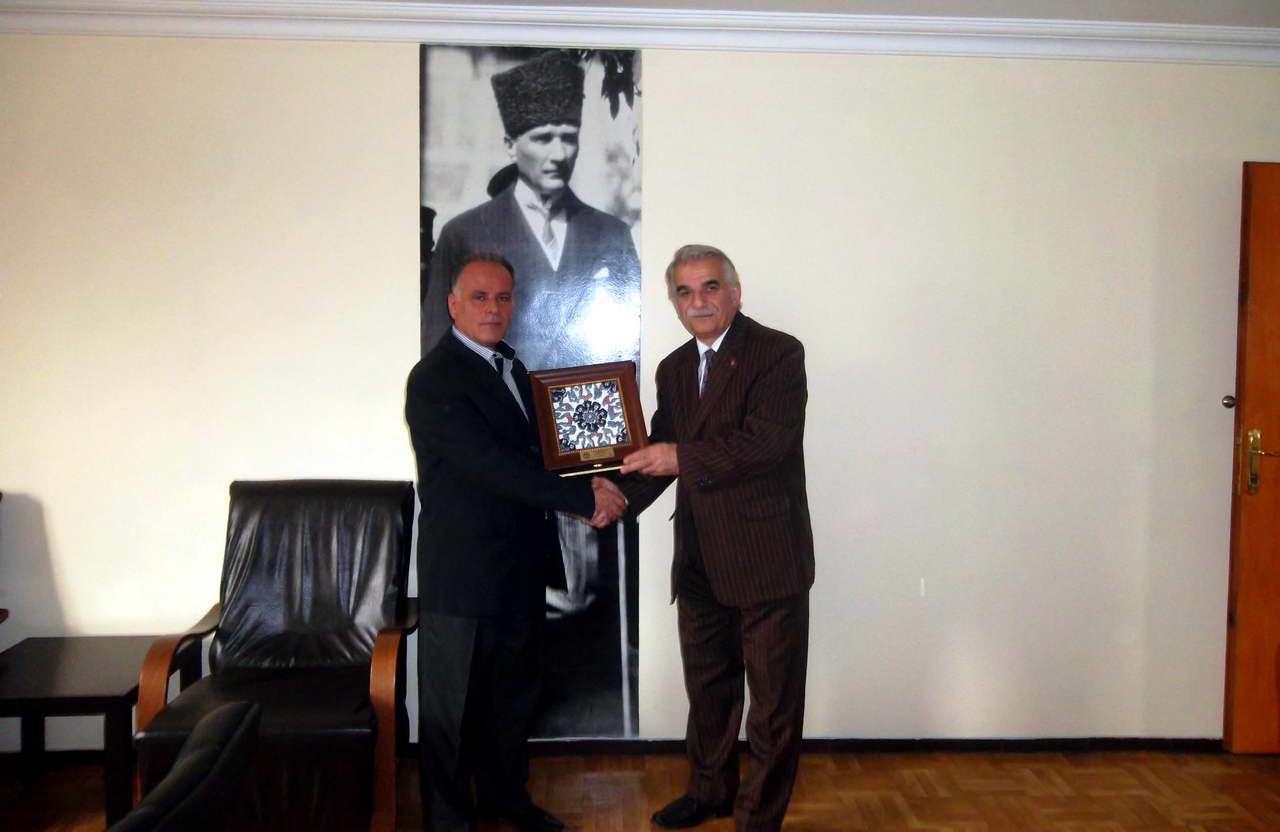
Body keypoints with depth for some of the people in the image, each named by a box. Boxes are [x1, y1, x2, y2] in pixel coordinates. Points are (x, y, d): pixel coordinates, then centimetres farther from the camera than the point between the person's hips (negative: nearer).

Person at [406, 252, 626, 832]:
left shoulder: (510, 366, 12)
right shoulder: (434, 380, -18)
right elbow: (493, 466, -26)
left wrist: (585, 487, -3)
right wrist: (585, 497, -23)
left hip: (519, 566, 9)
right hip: (463, 572, -8)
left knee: (513, 691, 21)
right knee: (454, 703, 7)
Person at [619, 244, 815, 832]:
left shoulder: (778, 353, -11)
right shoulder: (673, 369, 11)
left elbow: (767, 441, -23)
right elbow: (658, 453, 11)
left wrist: (682, 456, -23)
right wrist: (620, 497, -6)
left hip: (767, 559, -7)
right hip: (701, 563, 7)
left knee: (774, 700, 5)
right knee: (708, 688, 21)